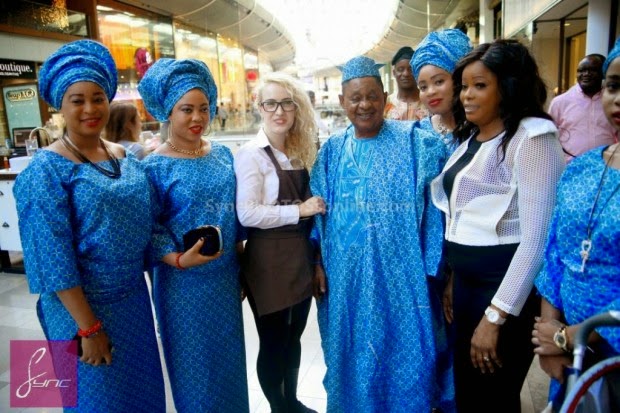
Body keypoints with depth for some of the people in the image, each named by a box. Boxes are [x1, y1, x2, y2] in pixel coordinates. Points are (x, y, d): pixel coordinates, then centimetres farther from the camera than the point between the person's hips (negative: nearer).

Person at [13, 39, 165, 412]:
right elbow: (53, 258, -18)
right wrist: (88, 327, -18)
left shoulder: (126, 158, 3)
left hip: (136, 297, 6)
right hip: (85, 307, -5)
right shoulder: (47, 169, -15)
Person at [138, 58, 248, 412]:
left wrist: (240, 266, 9)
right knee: (195, 361, 12)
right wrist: (178, 259, -28)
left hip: (226, 277, 5)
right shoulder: (155, 166, -12)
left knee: (229, 356, 20)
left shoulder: (223, 155, 3)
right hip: (184, 283, -5)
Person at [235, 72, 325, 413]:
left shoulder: (300, 151, 9)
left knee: (293, 336, 20)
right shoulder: (251, 154, -12)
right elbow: (247, 214, -21)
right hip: (268, 261, -6)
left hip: (301, 255, 7)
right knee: (273, 342, 9)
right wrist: (299, 210, -19)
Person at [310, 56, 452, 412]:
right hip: (346, 272, 3)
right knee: (353, 349, 17)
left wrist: (432, 269, -8)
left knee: (402, 348, 10)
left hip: (399, 271, -2)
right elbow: (319, 210, 7)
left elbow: (430, 208, -5)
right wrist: (317, 262, 4)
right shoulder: (333, 150, 5)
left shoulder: (412, 143, -4)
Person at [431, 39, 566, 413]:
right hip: (468, 281, 8)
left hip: (505, 288, -8)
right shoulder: (471, 137, 12)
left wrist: (496, 315, -19)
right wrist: (454, 277, 16)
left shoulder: (532, 138, -13)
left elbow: (535, 237, -19)